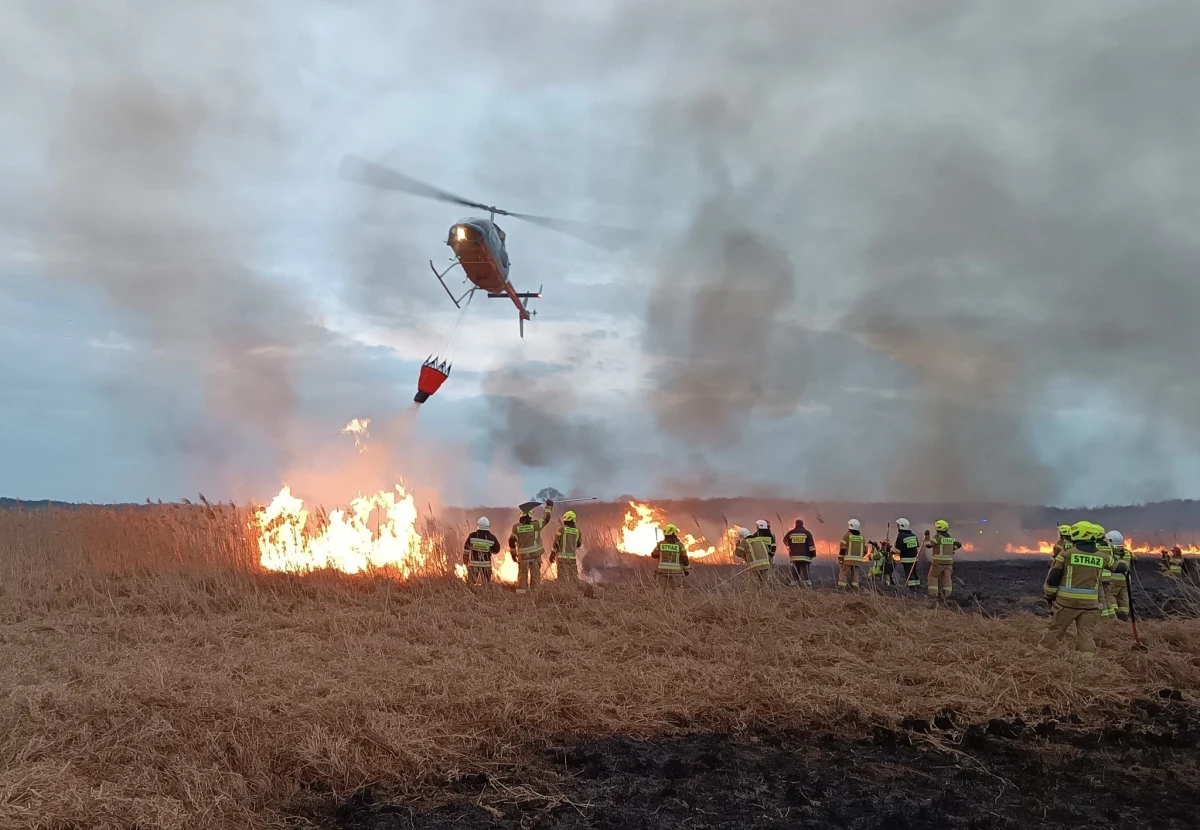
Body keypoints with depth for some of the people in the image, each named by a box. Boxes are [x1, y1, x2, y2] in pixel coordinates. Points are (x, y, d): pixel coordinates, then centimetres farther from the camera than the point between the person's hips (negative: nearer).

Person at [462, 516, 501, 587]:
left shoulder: (472, 536, -9)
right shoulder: (491, 538, -10)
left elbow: (466, 549, -1)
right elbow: (496, 550, 2)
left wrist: (465, 560, 13)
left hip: (473, 563, 0)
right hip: (486, 564, 0)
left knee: (470, 584, 14)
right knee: (486, 585, 12)